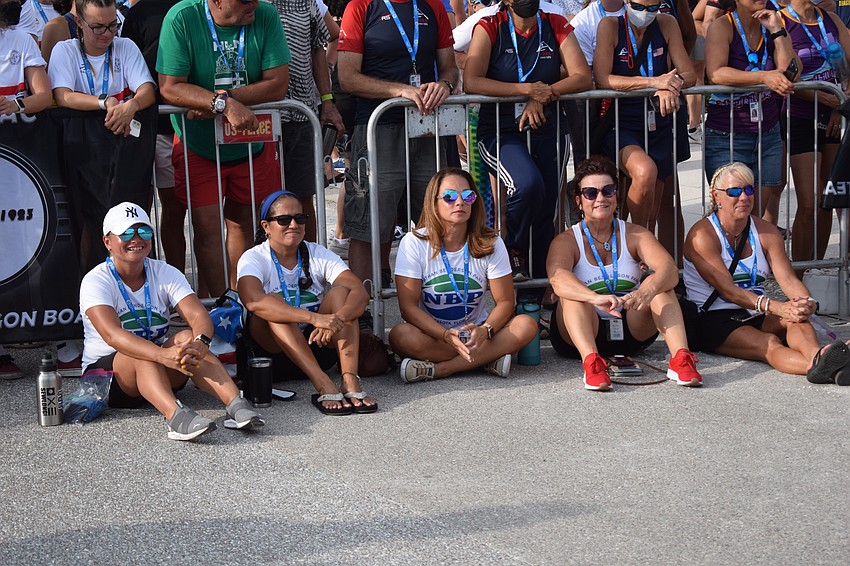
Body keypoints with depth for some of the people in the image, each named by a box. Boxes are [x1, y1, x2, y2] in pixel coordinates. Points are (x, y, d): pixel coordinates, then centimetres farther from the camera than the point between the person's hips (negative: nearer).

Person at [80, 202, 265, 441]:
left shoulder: (165, 273, 1)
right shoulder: (96, 281, -12)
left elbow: (199, 315, -14)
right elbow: (112, 334, -30)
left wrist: (200, 342, -39)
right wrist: (162, 355, -46)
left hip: (159, 371, 4)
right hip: (104, 371, -3)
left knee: (187, 338, -26)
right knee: (141, 355, -35)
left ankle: (235, 404, -44)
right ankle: (176, 416, -59)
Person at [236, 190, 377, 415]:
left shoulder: (318, 255, 1)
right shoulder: (254, 259, -8)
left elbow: (360, 292, -15)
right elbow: (253, 301, -32)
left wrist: (337, 318, -39)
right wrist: (315, 318, -43)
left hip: (317, 345, 3)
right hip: (272, 346, -3)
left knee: (339, 292, -19)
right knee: (274, 303, -30)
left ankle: (350, 379, -38)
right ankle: (323, 385, -44)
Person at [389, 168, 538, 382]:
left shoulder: (491, 243, -2)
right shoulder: (414, 242, -8)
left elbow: (505, 302, -4)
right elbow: (409, 307, -14)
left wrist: (484, 330, -27)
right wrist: (447, 336, -30)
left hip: (476, 333, 2)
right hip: (432, 335, -2)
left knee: (527, 325, -24)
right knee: (401, 335, -34)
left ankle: (436, 369, -26)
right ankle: (487, 359, -23)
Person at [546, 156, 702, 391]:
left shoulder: (636, 235, 0)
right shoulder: (566, 242, -7)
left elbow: (669, 268, -19)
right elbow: (557, 277, -30)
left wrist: (648, 290, -43)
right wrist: (595, 298, -50)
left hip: (630, 330, 2)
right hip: (583, 335, -2)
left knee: (659, 283, -19)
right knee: (572, 292, -29)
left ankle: (680, 358, -36)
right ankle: (591, 361, -50)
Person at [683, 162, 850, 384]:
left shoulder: (767, 232, 10)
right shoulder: (701, 235, -9)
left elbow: (787, 278, -2)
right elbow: (727, 289, -19)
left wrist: (808, 303, -26)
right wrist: (774, 307, -32)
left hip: (756, 315, 6)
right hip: (714, 320, -5)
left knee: (797, 317, -29)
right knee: (769, 343, -35)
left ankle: (817, 356, -62)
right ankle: (819, 367, -64)